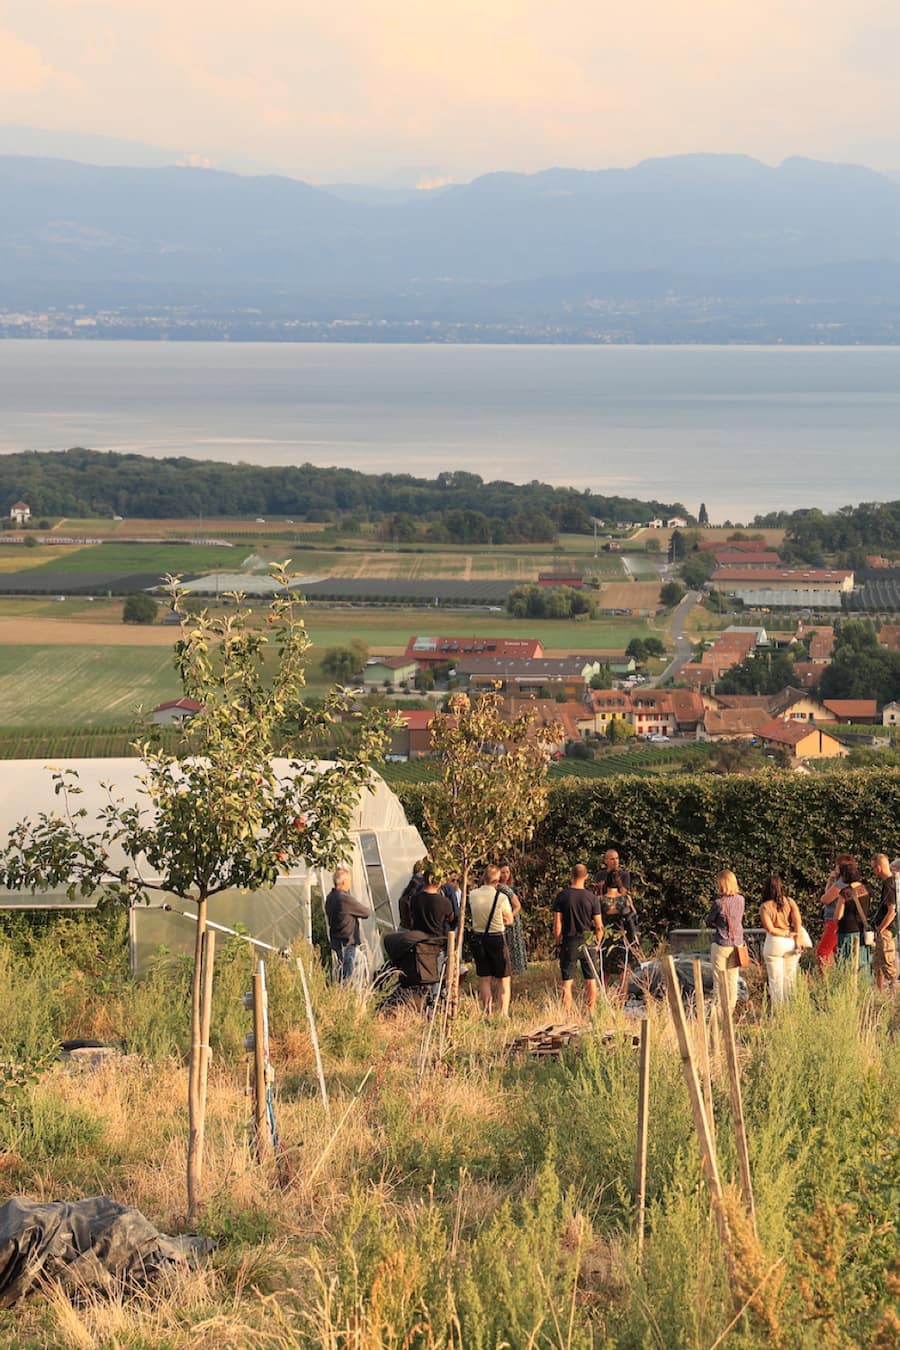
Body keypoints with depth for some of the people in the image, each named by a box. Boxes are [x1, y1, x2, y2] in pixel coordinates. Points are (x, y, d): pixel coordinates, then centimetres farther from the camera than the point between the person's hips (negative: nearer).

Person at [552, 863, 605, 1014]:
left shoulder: (562, 896, -5)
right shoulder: (592, 897, -4)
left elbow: (557, 924, -4)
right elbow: (599, 926, -2)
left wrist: (558, 943, 7)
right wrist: (597, 943, 12)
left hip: (569, 942, -1)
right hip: (587, 942, 1)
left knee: (567, 983, 3)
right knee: (591, 980, 12)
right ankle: (591, 1013, 16)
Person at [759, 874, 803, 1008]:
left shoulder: (765, 907, -8)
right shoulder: (790, 902, -1)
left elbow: (770, 929, -14)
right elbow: (798, 922, -6)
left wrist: (787, 934, -4)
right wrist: (797, 942, -4)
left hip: (774, 944, -3)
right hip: (791, 943, 3)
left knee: (775, 981, 4)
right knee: (790, 979, 14)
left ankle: (777, 1009, 4)